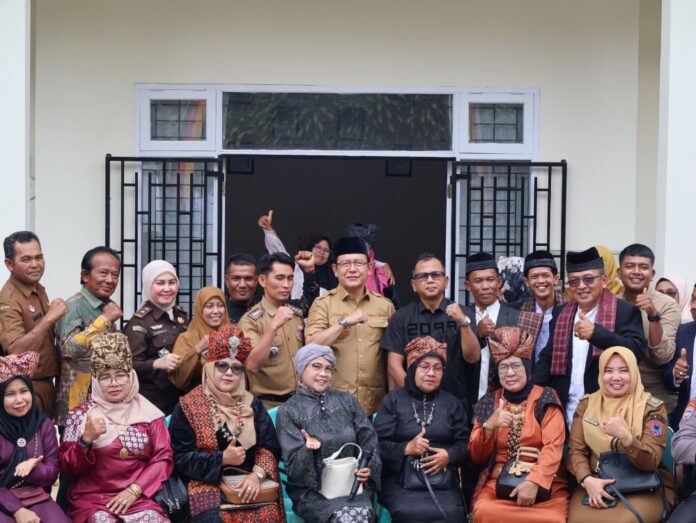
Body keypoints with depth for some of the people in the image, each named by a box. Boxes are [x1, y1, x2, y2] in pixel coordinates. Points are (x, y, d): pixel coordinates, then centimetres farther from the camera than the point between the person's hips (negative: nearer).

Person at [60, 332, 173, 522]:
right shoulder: (81, 414, 7)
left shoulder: (148, 413, 8)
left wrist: (134, 491, -9)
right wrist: (87, 439, -15)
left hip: (137, 497, 1)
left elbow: (163, 459, 3)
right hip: (92, 497, -1)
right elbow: (66, 467, 2)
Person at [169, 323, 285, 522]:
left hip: (249, 483, 2)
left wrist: (257, 475, -13)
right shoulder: (188, 406, 4)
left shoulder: (252, 404, 14)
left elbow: (270, 446, 6)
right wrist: (222, 459, -12)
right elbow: (180, 457, -2)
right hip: (208, 484, -2)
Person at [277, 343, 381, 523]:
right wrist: (308, 448, -24)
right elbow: (293, 465, -3)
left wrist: (369, 468, -10)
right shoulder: (288, 411, 3)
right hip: (313, 489, -3)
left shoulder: (347, 401, 14)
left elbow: (369, 440, 10)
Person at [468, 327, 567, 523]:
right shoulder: (488, 403, 11)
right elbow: (477, 457, 8)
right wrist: (489, 426, -11)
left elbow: (553, 447, -8)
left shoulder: (546, 399, 4)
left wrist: (533, 482, -23)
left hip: (544, 483, -1)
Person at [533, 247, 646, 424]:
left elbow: (637, 350, -17)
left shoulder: (625, 311, -3)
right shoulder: (562, 315, 12)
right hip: (565, 413, 4)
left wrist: (595, 332, -26)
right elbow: (547, 359, 13)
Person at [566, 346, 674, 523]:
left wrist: (625, 437, -30)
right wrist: (587, 480, -17)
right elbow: (575, 451, 3)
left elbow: (651, 463, -11)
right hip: (597, 484, 2)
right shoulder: (587, 404, 7)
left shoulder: (652, 407, -2)